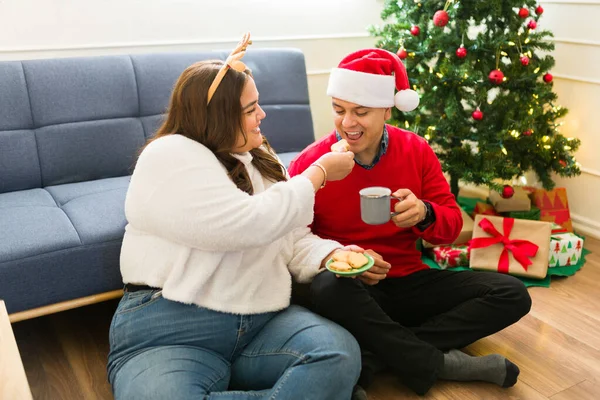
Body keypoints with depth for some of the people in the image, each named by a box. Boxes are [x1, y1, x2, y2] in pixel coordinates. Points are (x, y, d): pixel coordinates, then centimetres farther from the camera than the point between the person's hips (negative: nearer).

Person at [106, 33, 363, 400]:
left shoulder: (258, 162, 16)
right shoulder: (170, 156, -10)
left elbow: (294, 240, 14)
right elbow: (250, 224, -20)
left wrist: (331, 256, -8)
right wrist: (319, 173, -8)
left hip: (263, 321, 5)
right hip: (169, 329, -4)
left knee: (340, 354, -23)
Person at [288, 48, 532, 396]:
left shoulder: (417, 151, -2)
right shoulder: (308, 164, -10)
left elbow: (453, 224, 1)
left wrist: (424, 215, -23)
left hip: (409, 282, 4)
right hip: (352, 289, -4)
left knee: (512, 295, -10)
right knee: (329, 288, -39)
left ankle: (377, 355, -22)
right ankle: (438, 363, -19)